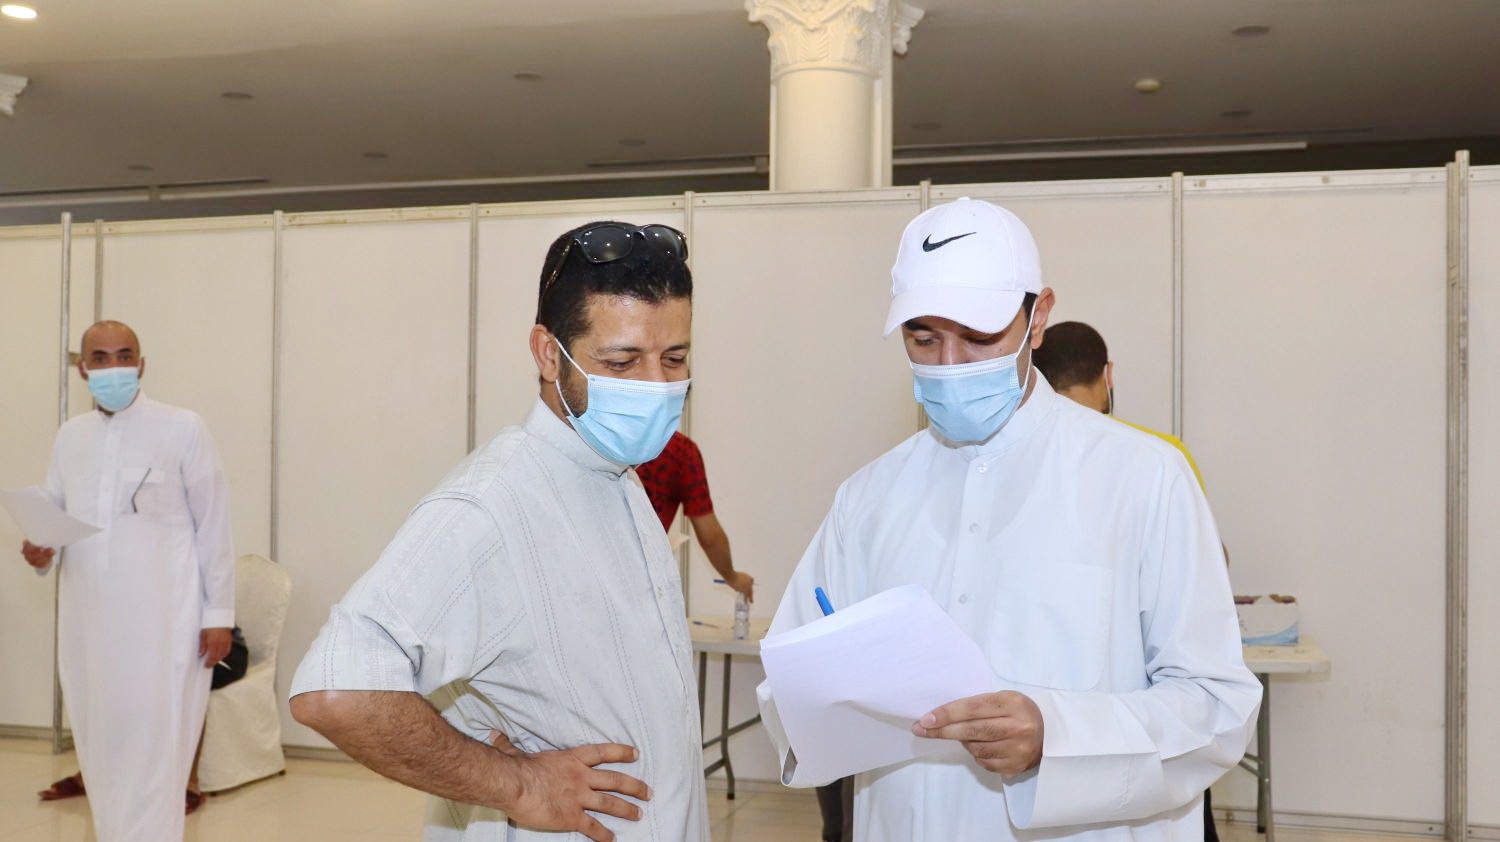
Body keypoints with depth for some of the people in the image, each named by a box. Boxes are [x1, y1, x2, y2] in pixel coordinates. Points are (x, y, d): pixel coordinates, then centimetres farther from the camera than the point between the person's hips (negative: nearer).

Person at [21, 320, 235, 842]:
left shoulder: (183, 429, -3)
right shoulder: (69, 435, 12)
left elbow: (213, 525, -3)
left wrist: (220, 613, -6)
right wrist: (41, 550, -5)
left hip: (160, 620, -5)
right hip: (87, 618, 5)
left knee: (151, 750, -5)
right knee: (101, 749, 10)